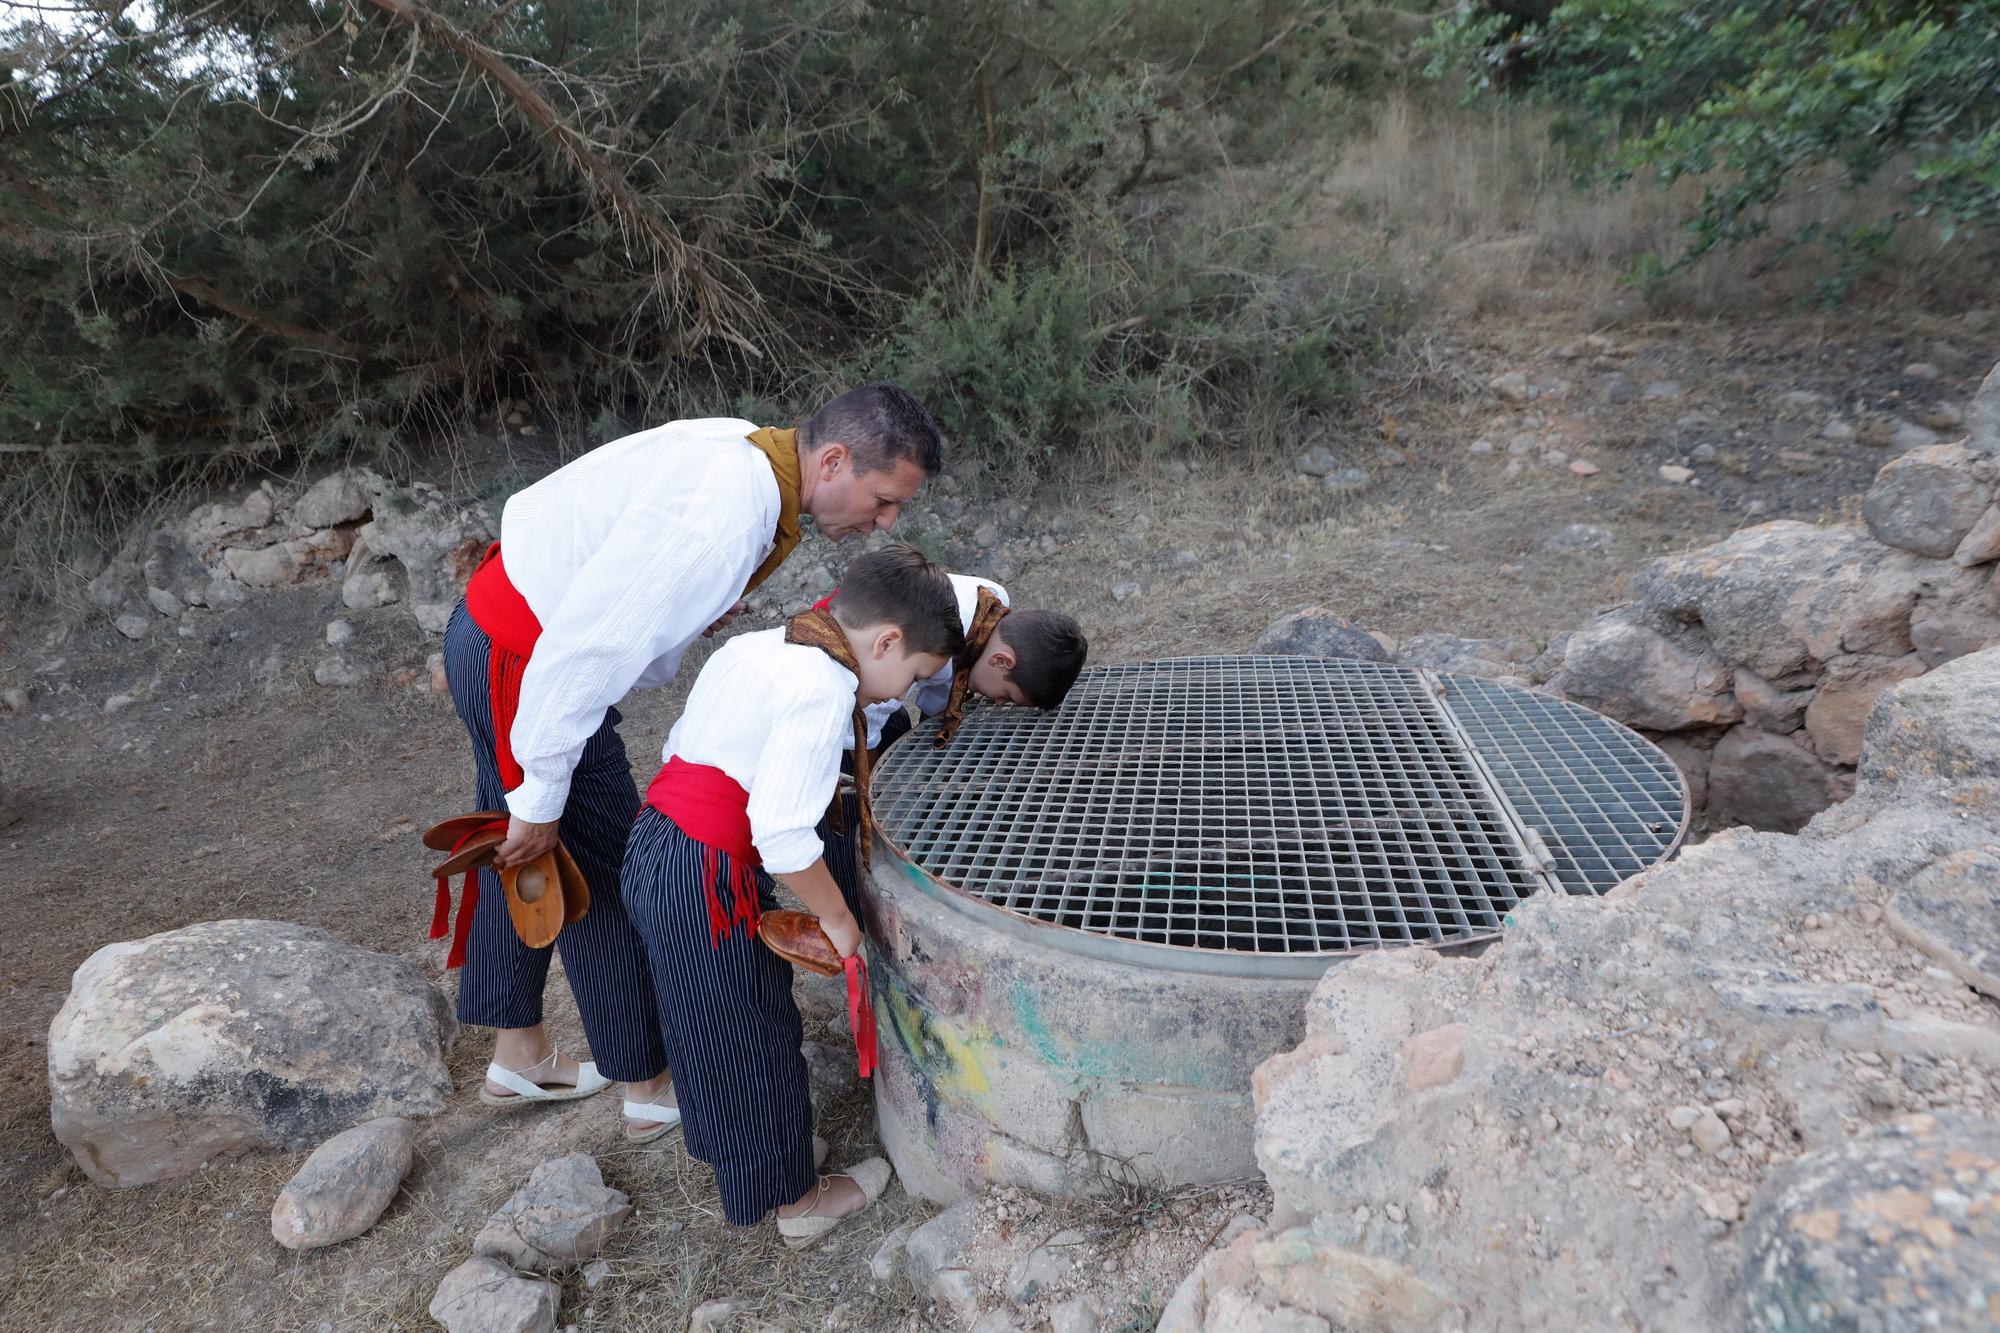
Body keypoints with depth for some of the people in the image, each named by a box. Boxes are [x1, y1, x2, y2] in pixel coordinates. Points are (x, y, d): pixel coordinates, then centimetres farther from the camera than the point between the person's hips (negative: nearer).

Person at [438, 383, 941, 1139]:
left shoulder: (748, 454, -1)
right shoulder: (729, 512, -30)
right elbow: (587, 647, -30)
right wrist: (542, 797, -22)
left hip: (496, 633, 10)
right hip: (520, 656, -10)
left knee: (520, 853, 21)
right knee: (607, 873, 2)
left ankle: (517, 1057, 40)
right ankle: (649, 1088, 21)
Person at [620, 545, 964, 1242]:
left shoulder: (755, 646, 8)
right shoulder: (823, 690, -21)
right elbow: (782, 832, -27)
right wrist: (836, 915, -13)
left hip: (653, 843, 9)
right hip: (707, 877, -9)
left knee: (706, 1021, 28)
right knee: (756, 1037, 10)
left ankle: (716, 1142, 50)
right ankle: (795, 1198, 30)